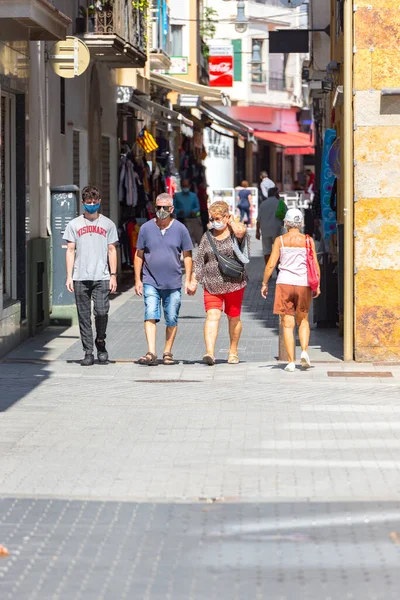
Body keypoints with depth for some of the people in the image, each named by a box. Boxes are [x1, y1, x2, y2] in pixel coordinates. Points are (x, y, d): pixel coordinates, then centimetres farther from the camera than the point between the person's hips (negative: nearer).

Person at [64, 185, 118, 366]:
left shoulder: (108, 224, 11)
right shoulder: (74, 224, 10)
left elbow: (112, 251, 11)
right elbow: (70, 251, 8)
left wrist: (113, 275, 2)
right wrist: (69, 276, 0)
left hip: (102, 277, -1)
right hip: (80, 277, 1)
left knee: (101, 312, -14)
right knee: (84, 316, 1)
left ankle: (100, 342, 11)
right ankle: (88, 353, 6)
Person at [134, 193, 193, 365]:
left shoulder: (180, 229, 3)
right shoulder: (146, 228, 4)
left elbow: (187, 255, 7)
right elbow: (139, 255, 9)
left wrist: (188, 280, 1)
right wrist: (137, 280, 5)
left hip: (173, 283, 1)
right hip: (151, 282, 0)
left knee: (172, 320, 5)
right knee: (150, 316, -14)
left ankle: (167, 352, 18)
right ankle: (151, 353, -19)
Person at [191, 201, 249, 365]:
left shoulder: (234, 233, -1)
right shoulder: (207, 237, 10)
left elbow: (241, 231, -28)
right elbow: (199, 260, 12)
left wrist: (231, 221, -9)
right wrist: (194, 281, 5)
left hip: (233, 283, -2)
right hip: (212, 285, 2)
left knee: (234, 318, 10)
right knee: (212, 316, -14)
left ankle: (233, 352, 27)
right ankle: (210, 352, -25)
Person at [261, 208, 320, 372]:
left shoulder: (280, 240, -1)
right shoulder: (308, 241, 1)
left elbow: (271, 264, -4)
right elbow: (315, 265, -1)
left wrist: (264, 283, 6)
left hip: (285, 284, -1)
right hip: (303, 284, 1)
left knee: (288, 324, 3)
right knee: (303, 320, 20)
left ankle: (291, 361, -2)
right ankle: (304, 351, -1)